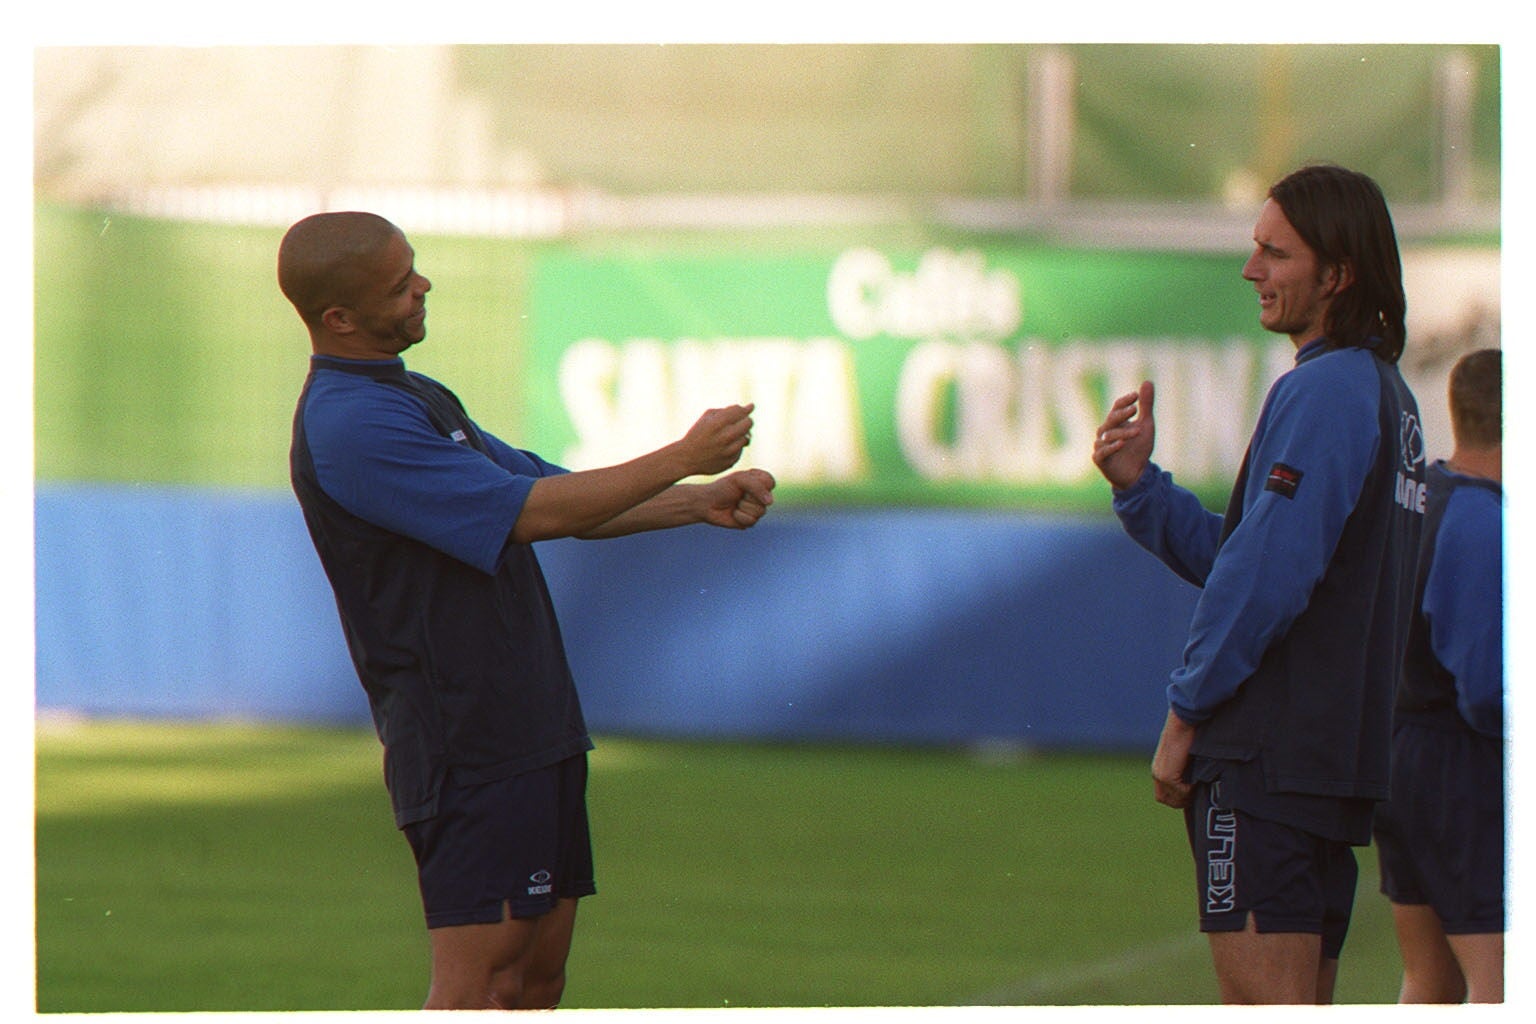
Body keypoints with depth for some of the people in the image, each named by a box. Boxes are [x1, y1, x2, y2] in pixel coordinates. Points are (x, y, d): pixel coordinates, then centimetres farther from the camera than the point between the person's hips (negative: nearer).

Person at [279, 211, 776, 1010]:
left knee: (537, 973, 9)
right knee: (475, 975, -11)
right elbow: (533, 512, -19)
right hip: (468, 752, -10)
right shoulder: (348, 426, -17)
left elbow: (559, 498, 22)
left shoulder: (417, 398, 17)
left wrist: (700, 503, 8)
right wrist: (683, 458, -11)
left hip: (533, 731, 10)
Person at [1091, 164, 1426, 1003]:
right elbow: (1236, 554, 20)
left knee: (1263, 1001, -10)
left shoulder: (1321, 391, -14)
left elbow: (1264, 576, -19)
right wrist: (1137, 483, 7)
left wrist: (1187, 711, -10)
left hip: (1271, 756, -10)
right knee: (1303, 1006, 12)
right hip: (1339, 756, 10)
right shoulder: (1384, 392, 18)